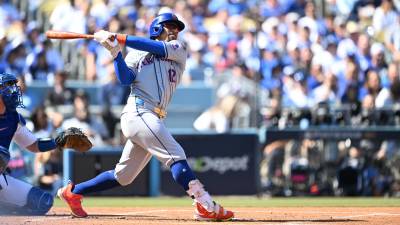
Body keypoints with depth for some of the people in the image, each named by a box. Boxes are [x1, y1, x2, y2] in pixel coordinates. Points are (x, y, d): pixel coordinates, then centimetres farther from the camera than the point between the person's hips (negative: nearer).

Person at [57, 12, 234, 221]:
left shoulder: (178, 49, 20)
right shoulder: (136, 53, 12)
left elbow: (158, 48, 0)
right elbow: (125, 79, -2)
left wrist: (119, 39, -3)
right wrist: (115, 51, -13)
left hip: (153, 119, 6)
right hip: (138, 112, -6)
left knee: (123, 176, 10)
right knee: (176, 155, -17)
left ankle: (73, 192, 21)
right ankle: (206, 206, -24)